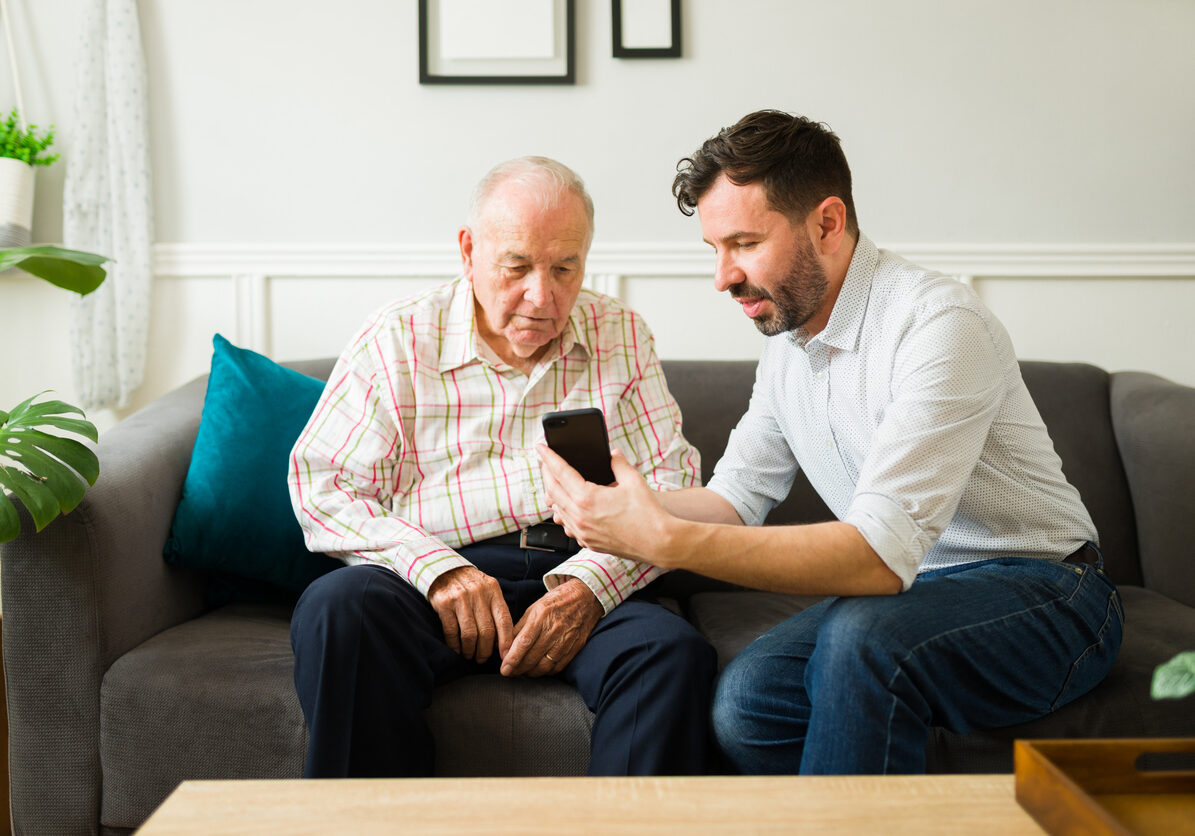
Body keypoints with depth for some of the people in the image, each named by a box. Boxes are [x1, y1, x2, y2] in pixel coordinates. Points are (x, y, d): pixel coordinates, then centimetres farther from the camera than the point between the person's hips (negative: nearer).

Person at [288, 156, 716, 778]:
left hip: (583, 580, 1)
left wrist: (589, 583, -11)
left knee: (673, 651, -31)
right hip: (440, 577, 0)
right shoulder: (399, 339, 8)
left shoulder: (621, 337, 15)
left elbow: (671, 485, 8)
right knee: (336, 608, -32)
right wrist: (435, 568, -15)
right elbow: (323, 485, 2)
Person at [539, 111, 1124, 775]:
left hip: (1043, 596, -6)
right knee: (746, 699, -21)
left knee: (861, 636, -35)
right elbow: (737, 498, 9)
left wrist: (666, 540, -37)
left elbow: (880, 553, -32)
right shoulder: (787, 336, 6)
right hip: (909, 585, 6)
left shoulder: (940, 324, -22)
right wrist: (624, 504, -12)